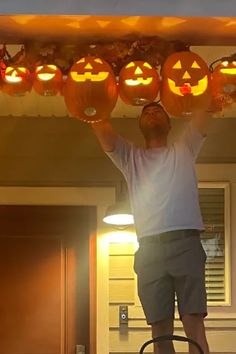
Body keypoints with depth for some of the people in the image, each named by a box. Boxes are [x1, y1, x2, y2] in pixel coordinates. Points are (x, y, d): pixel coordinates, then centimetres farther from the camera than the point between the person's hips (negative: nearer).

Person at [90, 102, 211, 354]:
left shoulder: (184, 149, 21)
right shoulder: (130, 156, 22)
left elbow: (204, 113, 10)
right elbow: (100, 126, 8)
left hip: (186, 243, -1)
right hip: (150, 248, 1)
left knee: (194, 322, -11)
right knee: (160, 327, -2)